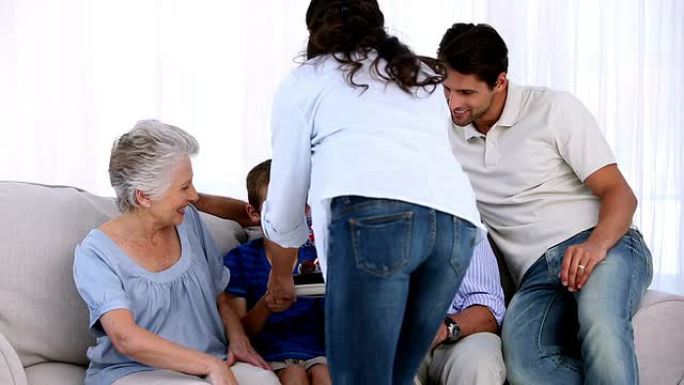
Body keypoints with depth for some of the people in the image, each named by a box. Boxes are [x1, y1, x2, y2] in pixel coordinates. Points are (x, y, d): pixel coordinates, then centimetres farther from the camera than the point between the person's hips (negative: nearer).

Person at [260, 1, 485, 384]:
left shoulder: (303, 81, 24)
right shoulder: (427, 77, 36)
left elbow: (286, 197, 28)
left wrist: (281, 272, 46)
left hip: (374, 213, -5)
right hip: (458, 221, 5)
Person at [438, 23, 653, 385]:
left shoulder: (553, 108, 4)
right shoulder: (448, 136, 17)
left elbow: (620, 192, -2)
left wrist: (596, 245, -23)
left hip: (607, 246, -2)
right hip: (537, 275, 3)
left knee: (598, 318, -40)